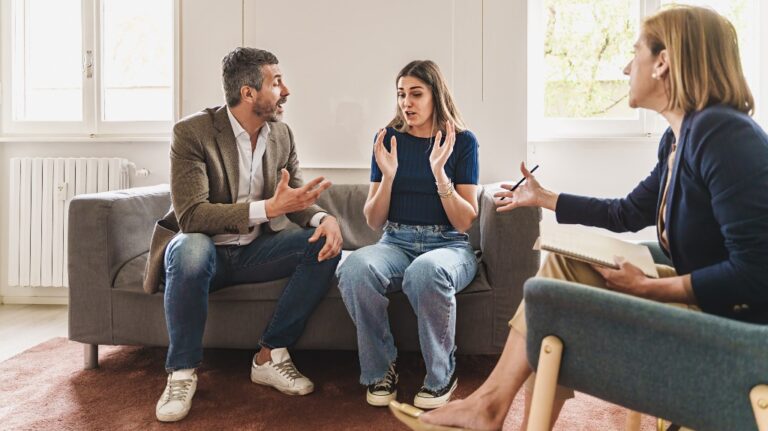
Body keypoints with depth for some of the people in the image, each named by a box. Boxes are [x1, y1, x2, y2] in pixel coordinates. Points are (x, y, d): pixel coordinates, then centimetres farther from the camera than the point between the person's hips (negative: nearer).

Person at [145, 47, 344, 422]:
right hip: (206, 249, -5)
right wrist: (268, 208, -35)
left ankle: (270, 356, -8)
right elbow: (190, 215, -25)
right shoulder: (192, 132, -17)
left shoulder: (281, 134, 1)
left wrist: (323, 217, -20)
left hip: (255, 250, 5)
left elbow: (297, 200, 5)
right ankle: (181, 373, -18)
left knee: (324, 244, -17)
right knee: (189, 248, -39)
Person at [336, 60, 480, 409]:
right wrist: (388, 175, -10)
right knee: (355, 268, -33)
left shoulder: (462, 141, 2)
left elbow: (466, 222, -4)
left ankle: (441, 376, -13)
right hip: (396, 243, 2)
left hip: (449, 245, -2)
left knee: (427, 272, -39)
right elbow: (374, 222, 7)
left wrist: (439, 172, -16)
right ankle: (381, 369, -9)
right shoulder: (388, 139, 8)